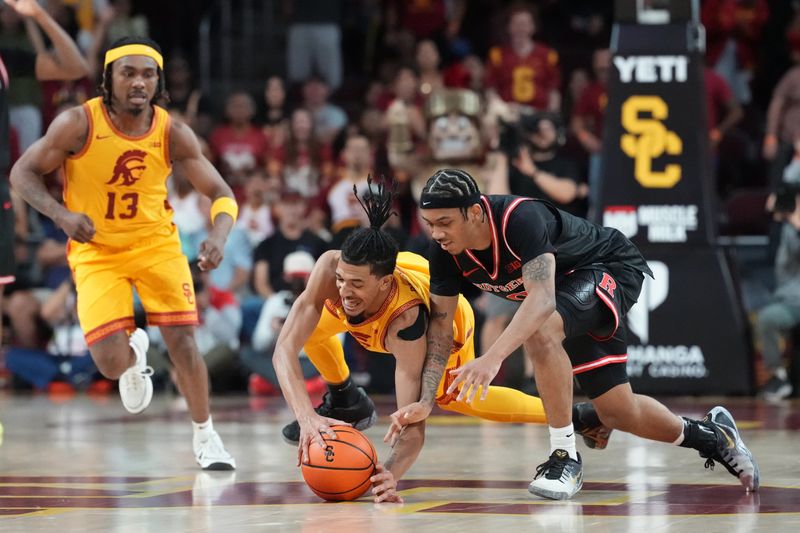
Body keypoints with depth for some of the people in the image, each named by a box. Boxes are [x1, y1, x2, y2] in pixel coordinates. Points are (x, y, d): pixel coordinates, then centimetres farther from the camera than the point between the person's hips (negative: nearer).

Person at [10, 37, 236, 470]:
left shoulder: (173, 134, -12)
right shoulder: (78, 124, -18)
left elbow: (220, 193, -7)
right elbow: (22, 173, -12)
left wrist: (219, 235, -29)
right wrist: (63, 215, -29)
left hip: (156, 243, 1)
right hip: (96, 252, -1)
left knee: (182, 341, -7)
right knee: (110, 363, -12)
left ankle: (204, 435, 14)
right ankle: (134, 354, 28)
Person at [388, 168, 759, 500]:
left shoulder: (519, 218, -37)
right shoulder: (445, 251, -16)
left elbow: (543, 298, -48)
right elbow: (441, 323, -7)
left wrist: (493, 357, -60)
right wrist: (425, 401, -17)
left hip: (612, 269, -8)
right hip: (574, 292, 8)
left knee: (540, 332, -36)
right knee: (617, 412, 8)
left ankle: (565, 457, -24)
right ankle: (709, 433, 35)